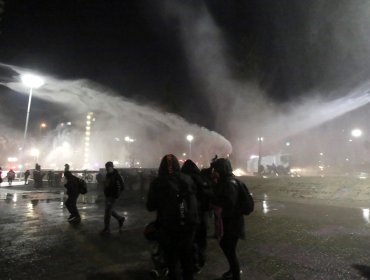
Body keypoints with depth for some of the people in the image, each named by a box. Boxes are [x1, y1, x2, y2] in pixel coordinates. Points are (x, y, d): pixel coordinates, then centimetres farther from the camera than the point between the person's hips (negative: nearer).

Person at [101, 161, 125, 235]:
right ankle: (120, 219, 37)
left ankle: (107, 229, 9)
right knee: (110, 210, 19)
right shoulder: (107, 175, 7)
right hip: (107, 196, 9)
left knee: (107, 213, -4)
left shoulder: (116, 175, -17)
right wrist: (105, 192, 12)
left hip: (112, 197, -8)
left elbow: (122, 186, -18)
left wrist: (117, 194, -15)